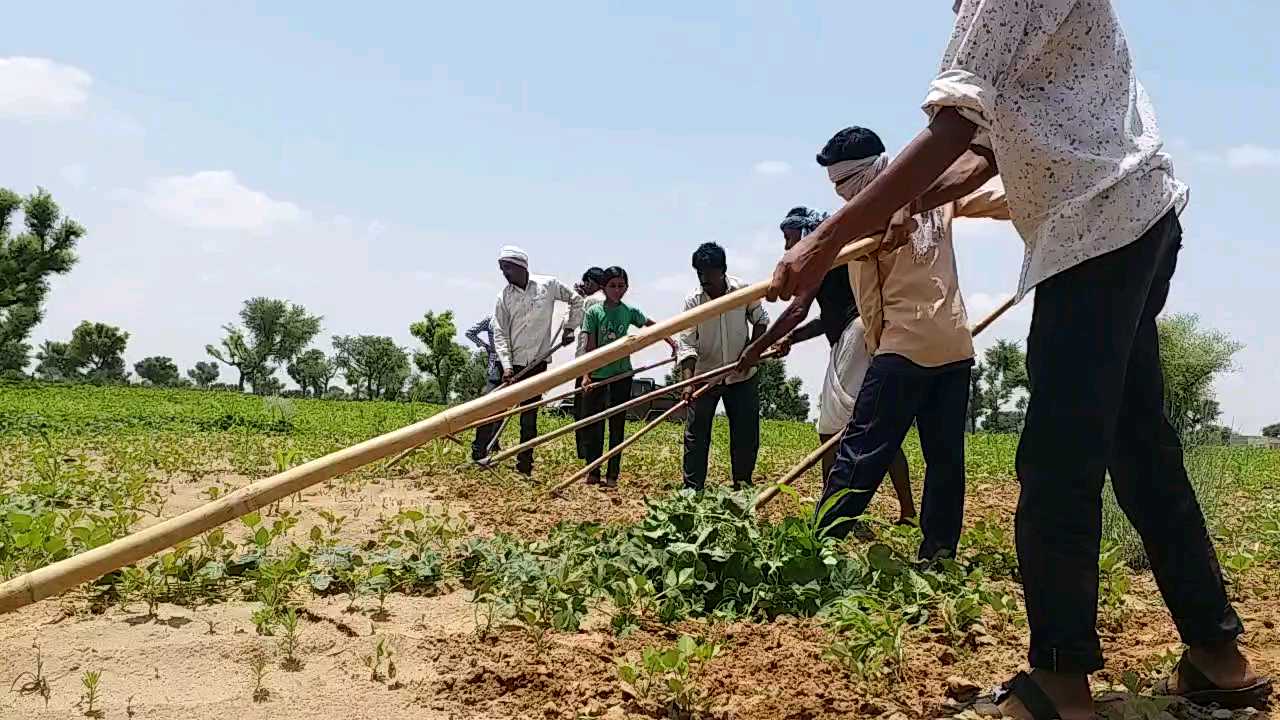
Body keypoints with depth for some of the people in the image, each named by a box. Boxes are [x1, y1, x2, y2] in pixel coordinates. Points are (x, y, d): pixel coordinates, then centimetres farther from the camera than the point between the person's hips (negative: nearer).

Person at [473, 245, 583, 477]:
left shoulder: (548, 285, -1)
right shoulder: (504, 297, 1)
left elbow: (576, 301, 13)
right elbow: (500, 334, -3)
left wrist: (569, 328, 8)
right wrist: (506, 366, -13)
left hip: (537, 362, 0)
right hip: (511, 363, 0)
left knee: (529, 418, 5)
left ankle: (524, 467, 10)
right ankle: (479, 454, 4)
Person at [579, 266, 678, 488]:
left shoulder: (629, 311, 2)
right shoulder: (594, 312, -5)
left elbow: (650, 325, 21)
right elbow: (590, 347, -7)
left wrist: (670, 341, 13)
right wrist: (586, 375, -14)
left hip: (621, 374, 2)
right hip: (598, 375, -2)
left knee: (617, 426, 5)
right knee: (594, 425, 2)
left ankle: (613, 474, 10)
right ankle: (593, 471, 13)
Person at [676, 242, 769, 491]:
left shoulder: (744, 291, -11)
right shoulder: (692, 301, -13)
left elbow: (761, 320, 5)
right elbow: (687, 344, -16)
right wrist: (688, 381, -28)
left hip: (741, 376, 1)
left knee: (746, 433, 4)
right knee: (696, 433, -2)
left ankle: (743, 485, 19)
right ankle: (692, 489, 3)